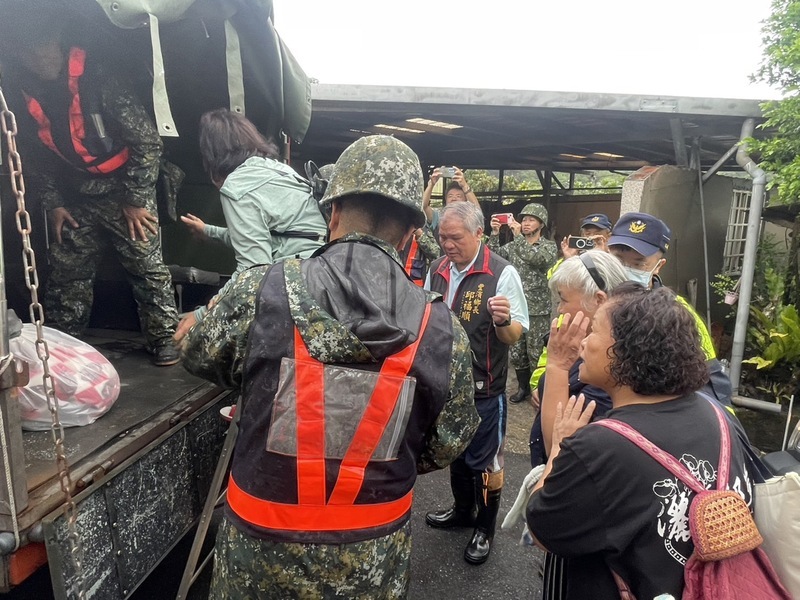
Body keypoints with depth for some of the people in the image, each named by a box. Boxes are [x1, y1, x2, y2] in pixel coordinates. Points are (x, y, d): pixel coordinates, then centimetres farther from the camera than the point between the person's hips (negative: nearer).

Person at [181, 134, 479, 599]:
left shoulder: (260, 293, -19)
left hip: (262, 547, 0)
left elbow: (198, 356, 1)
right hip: (372, 560, 1)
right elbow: (446, 447, -4)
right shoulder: (442, 329, -16)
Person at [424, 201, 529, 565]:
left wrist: (503, 320, -35)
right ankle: (462, 511, 47)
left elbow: (515, 335, -16)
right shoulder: (437, 270, 1)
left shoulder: (502, 273, -17)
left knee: (484, 461, 11)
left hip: (483, 388, -5)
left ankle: (485, 528, 34)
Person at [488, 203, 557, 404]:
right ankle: (523, 388, 28)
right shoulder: (514, 245, 11)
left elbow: (536, 259, -22)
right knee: (516, 352, 12)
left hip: (538, 310, -4)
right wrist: (495, 234, -15)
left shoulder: (549, 246, -2)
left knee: (536, 353, 2)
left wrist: (518, 235, -22)